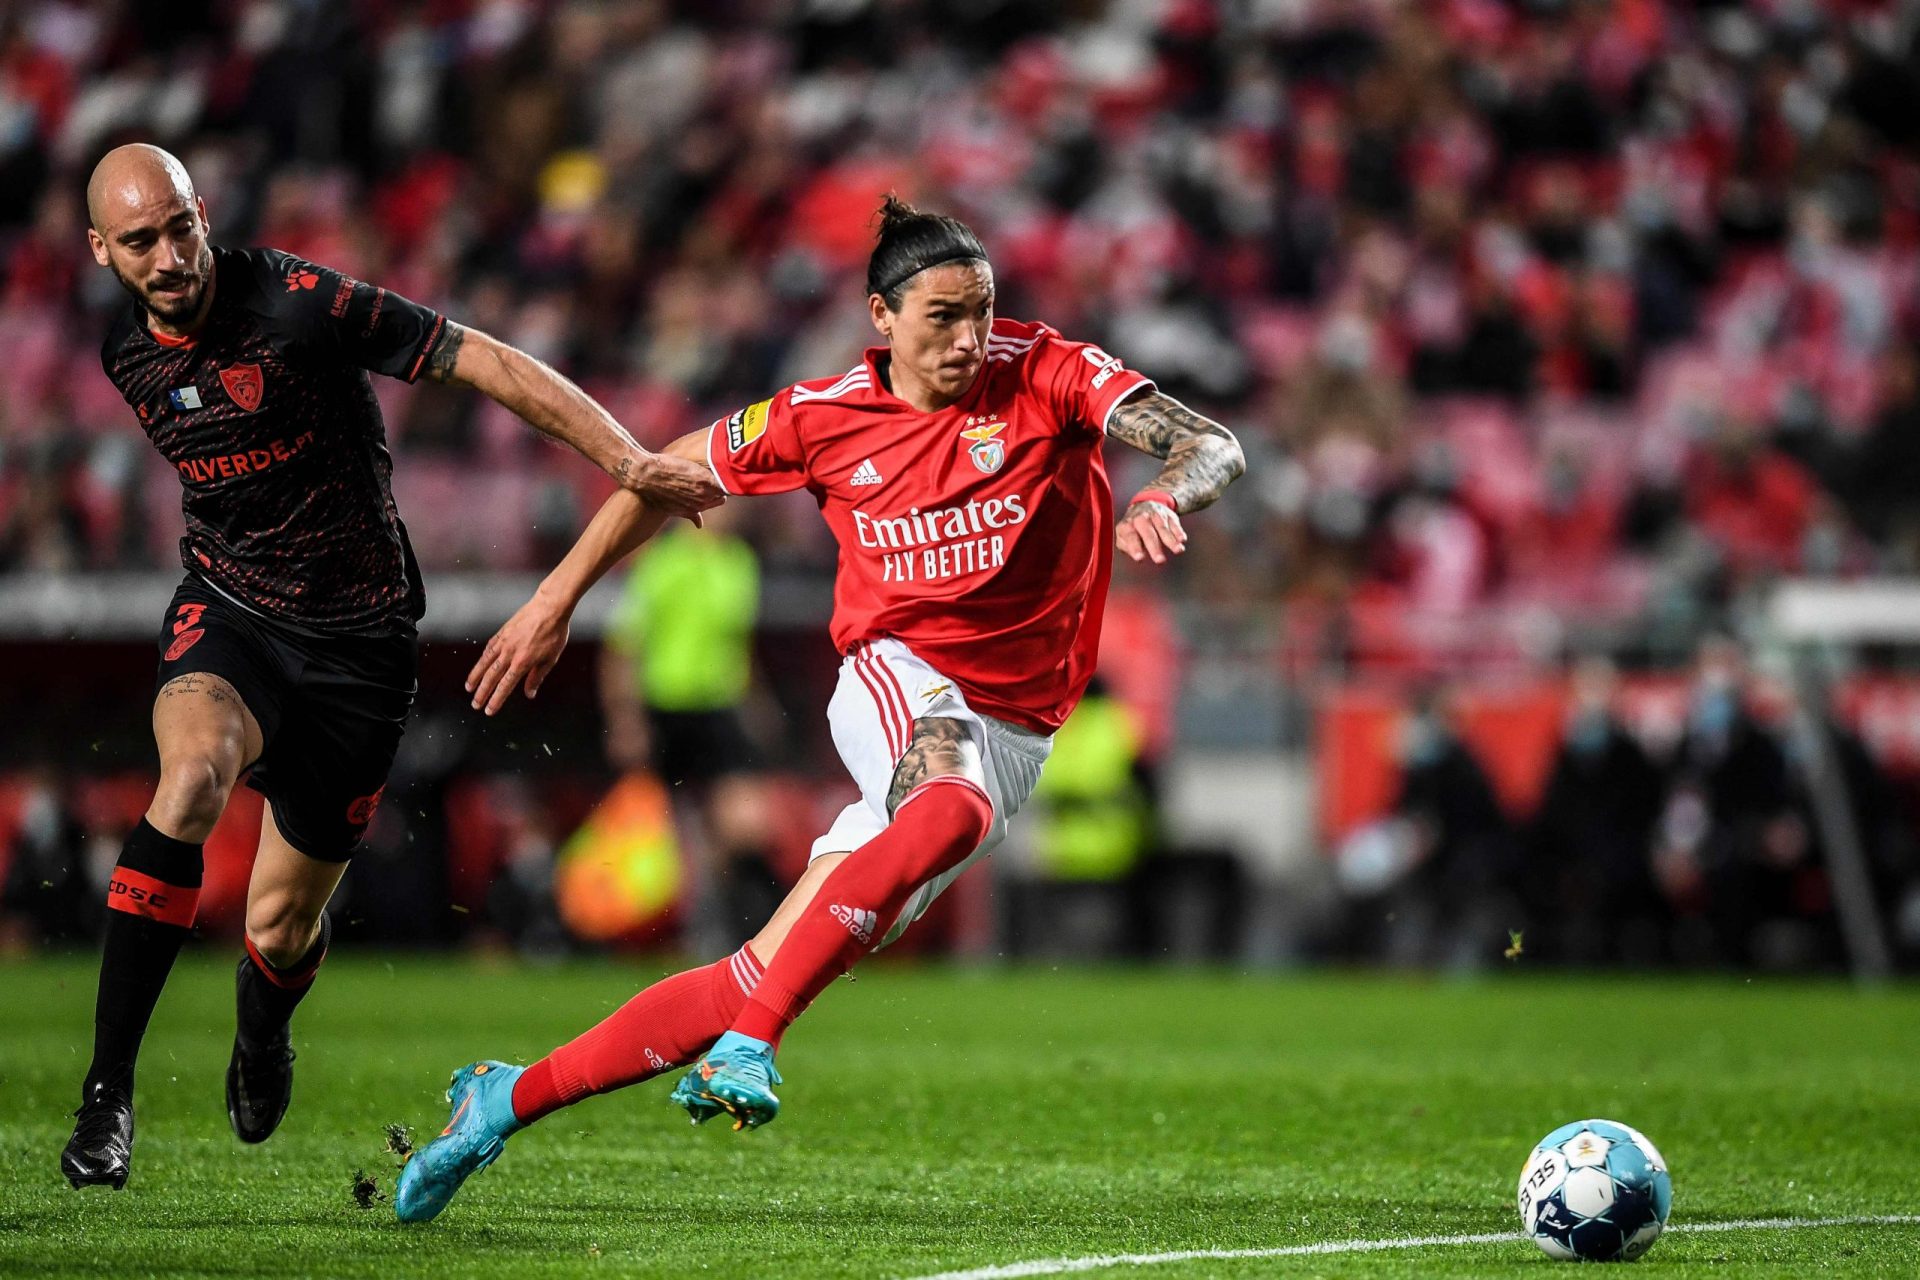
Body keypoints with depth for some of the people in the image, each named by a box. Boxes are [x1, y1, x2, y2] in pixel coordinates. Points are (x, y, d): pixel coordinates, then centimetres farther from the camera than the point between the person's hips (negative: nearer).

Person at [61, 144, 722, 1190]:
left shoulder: (300, 303, -18)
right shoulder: (121, 357, -1)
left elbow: (484, 361, -18)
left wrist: (627, 460, -27)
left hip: (358, 641, -2)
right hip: (226, 611, 2)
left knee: (279, 928, 3)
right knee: (192, 773, -33)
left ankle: (262, 1038, 46)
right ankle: (106, 1093, -30)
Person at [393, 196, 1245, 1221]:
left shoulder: (1046, 374, -4)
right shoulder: (824, 416, 0)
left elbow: (1214, 449, -13)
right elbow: (667, 474, 14)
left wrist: (1166, 495, -36)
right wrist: (556, 599, 14)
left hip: (1011, 734, 1)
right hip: (897, 682, -1)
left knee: (770, 972, -11)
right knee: (954, 802, -39)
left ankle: (511, 1098, -6)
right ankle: (748, 1049, -42)